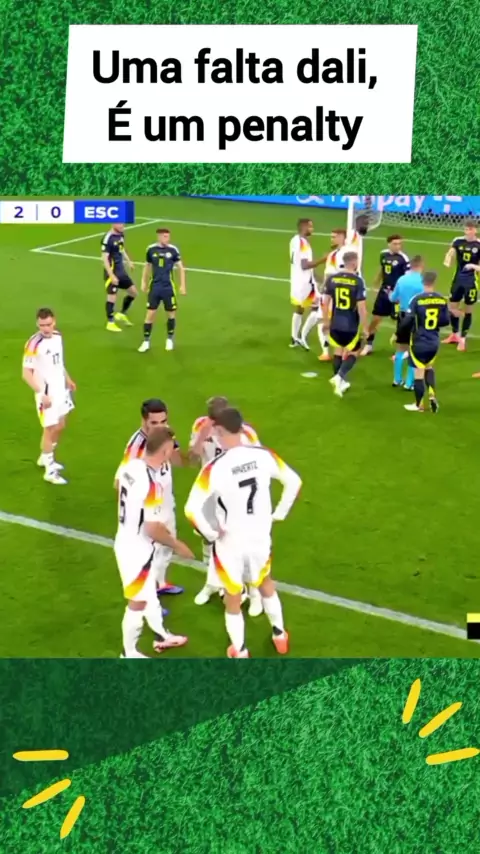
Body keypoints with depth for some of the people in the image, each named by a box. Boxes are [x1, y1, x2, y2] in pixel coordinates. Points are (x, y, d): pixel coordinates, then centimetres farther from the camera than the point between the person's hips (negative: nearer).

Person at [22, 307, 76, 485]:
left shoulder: (58, 336, -1)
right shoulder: (33, 344, -24)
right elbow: (26, 373, -22)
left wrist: (68, 379, 21)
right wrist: (41, 394, -26)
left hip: (60, 389, 8)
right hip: (46, 393, -8)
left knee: (60, 426, 20)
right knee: (50, 429, 1)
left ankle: (45, 458, 40)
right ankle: (50, 471, 14)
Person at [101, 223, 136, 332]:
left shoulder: (121, 234, 3)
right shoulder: (108, 238, -21)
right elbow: (104, 258, -21)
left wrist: (128, 261, 17)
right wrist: (111, 275, -24)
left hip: (121, 270, 8)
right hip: (112, 272, -8)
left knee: (133, 292, 14)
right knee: (112, 297, -1)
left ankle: (122, 314, 31)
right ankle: (110, 323, 13)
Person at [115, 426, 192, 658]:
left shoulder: (131, 466, -7)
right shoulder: (151, 484, -32)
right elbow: (152, 529, -29)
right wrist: (177, 545, -11)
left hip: (128, 541, 9)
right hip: (137, 549, -9)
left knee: (149, 593, 26)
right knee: (138, 602, 11)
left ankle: (161, 636, 47)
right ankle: (129, 653, 30)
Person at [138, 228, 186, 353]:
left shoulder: (173, 250, -6)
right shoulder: (151, 249, -2)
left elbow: (180, 267, 3)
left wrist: (182, 285, 0)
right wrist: (144, 282, 15)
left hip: (168, 287, 0)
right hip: (154, 287, 0)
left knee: (171, 314, 8)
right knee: (150, 314, -1)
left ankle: (170, 339, 27)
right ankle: (146, 341, 9)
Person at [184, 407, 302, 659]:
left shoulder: (215, 468, -24)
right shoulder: (263, 456, -12)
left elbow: (192, 509, -28)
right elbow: (294, 481, 0)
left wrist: (210, 534, -12)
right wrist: (279, 513, 10)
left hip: (231, 542, -4)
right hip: (261, 537, 4)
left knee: (232, 597, 19)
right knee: (266, 584, 31)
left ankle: (240, 652, 34)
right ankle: (280, 635, 47)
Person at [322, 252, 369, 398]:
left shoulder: (332, 278, -2)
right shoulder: (358, 281, -15)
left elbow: (326, 302, 3)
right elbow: (361, 307, -16)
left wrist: (326, 322, 16)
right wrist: (365, 327, -6)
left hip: (335, 324, 4)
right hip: (351, 325, -4)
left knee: (338, 350, 23)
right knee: (353, 353, 13)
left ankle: (339, 381, 31)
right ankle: (339, 376, -8)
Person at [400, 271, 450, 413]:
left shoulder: (417, 299, -16)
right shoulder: (442, 300, -3)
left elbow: (407, 321, -17)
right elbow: (446, 321, 6)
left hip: (419, 342, -4)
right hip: (434, 342, 4)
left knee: (419, 373, 4)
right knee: (429, 367, 27)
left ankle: (418, 405, 16)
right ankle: (432, 394, 10)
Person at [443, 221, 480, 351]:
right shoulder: (458, 241, -1)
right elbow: (451, 253, -8)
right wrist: (447, 261, -30)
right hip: (458, 278, 4)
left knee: (468, 310, 4)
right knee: (452, 307, 12)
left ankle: (463, 339, 15)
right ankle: (454, 335, 32)